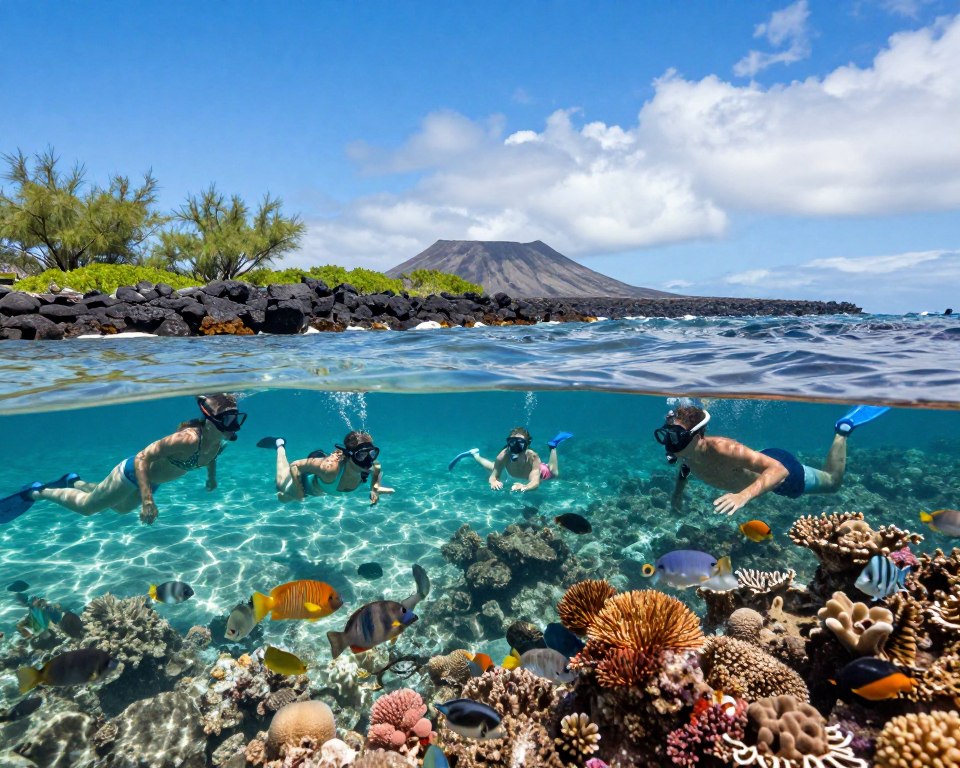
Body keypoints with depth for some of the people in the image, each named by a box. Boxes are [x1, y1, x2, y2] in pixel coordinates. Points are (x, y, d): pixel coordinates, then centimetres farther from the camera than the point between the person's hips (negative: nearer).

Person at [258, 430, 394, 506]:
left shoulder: (370, 466, -36)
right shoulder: (330, 466, -50)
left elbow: (378, 468, -8)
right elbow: (295, 465, -35)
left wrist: (375, 487, -21)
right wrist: (299, 493, -29)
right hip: (310, 481, -4)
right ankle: (280, 445, 39)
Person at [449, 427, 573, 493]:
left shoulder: (532, 457, -48)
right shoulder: (503, 456, -43)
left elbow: (536, 482, -56)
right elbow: (493, 476, -34)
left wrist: (524, 487, -79)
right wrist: (494, 481, -60)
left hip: (539, 471, -1)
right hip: (511, 470, 1)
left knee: (554, 473, 27)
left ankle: (552, 445, 40)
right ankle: (475, 454, 50)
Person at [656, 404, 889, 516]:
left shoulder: (722, 449, -47)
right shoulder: (684, 453, -26)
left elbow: (779, 470, -53)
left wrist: (744, 495, -67)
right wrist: (678, 491, -1)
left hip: (779, 468, -6)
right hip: (754, 466, 6)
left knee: (832, 482, 21)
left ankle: (843, 429, 31)